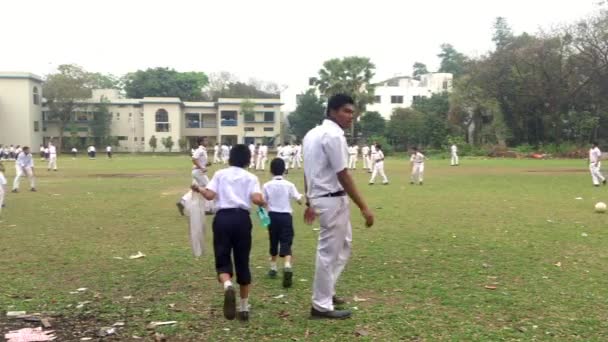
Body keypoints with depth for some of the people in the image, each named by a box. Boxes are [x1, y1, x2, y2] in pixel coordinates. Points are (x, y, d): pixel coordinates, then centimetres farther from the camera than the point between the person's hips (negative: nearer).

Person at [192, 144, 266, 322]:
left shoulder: (220, 174, 11)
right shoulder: (250, 177, 9)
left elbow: (210, 195, -2)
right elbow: (256, 199, -8)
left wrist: (199, 189, 16)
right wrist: (263, 203, 12)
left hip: (222, 217, 0)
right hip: (242, 218, 0)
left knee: (223, 259, 5)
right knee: (242, 262, 11)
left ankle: (228, 286, -29)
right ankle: (244, 307, 16)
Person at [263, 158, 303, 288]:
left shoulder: (267, 186, -2)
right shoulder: (289, 185, -4)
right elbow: (299, 200, -8)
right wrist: (301, 197, 14)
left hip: (273, 216, 2)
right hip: (286, 216, -1)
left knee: (273, 243, 18)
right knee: (286, 243, -5)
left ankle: (273, 269, 31)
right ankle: (287, 266, -29)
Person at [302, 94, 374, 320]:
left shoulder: (313, 133, 12)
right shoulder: (334, 135, -17)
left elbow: (308, 172, 16)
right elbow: (343, 176, -20)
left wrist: (309, 202, 23)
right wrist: (363, 207, -18)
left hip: (321, 197, 10)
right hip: (333, 200, -10)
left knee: (343, 244, 22)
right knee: (329, 252, 0)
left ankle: (326, 293, 31)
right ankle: (321, 306, 11)